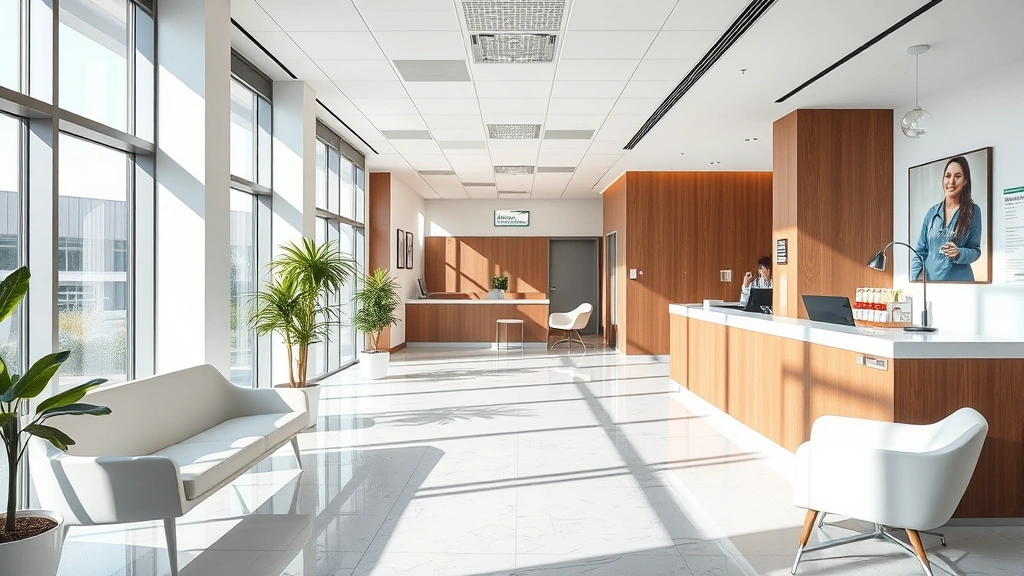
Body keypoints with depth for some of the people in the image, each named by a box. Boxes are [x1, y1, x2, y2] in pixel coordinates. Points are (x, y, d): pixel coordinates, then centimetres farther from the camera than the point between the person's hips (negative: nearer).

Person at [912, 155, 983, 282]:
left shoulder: (973, 211, 0)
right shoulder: (932, 212, 5)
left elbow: (975, 250, 3)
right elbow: (920, 251, 5)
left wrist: (958, 254, -18)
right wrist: (916, 279, -8)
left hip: (959, 279, -2)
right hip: (929, 279, 2)